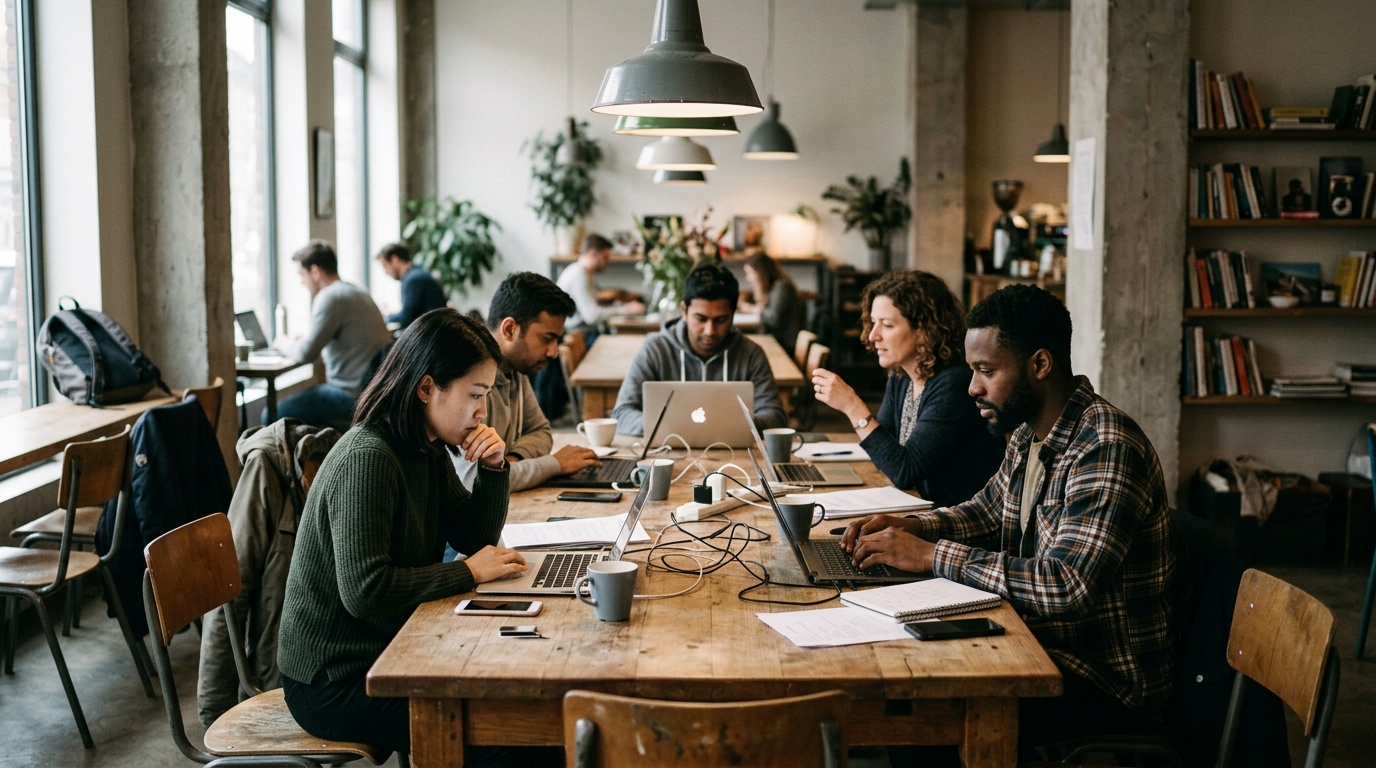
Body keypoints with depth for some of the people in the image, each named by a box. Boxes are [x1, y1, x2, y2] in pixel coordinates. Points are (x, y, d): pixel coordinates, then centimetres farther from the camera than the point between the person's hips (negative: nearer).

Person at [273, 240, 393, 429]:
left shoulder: (330, 297, -15)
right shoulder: (356, 292, 15)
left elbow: (306, 353, -18)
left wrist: (285, 344, 3)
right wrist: (299, 342, 18)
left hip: (352, 394, -10)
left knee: (272, 417, -8)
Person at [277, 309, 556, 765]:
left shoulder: (428, 450, 5)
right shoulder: (367, 458, -24)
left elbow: (474, 538, 12)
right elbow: (364, 590, -30)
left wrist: (493, 468, -5)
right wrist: (468, 573, -21)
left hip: (388, 652, 9)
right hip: (335, 682, -9)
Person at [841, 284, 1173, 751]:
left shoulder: (1106, 449, -24)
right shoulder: (1029, 434, 5)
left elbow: (1067, 586, -32)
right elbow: (988, 510, 22)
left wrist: (933, 554, -26)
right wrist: (911, 527, 1)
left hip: (1106, 682, -8)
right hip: (1044, 646, 8)